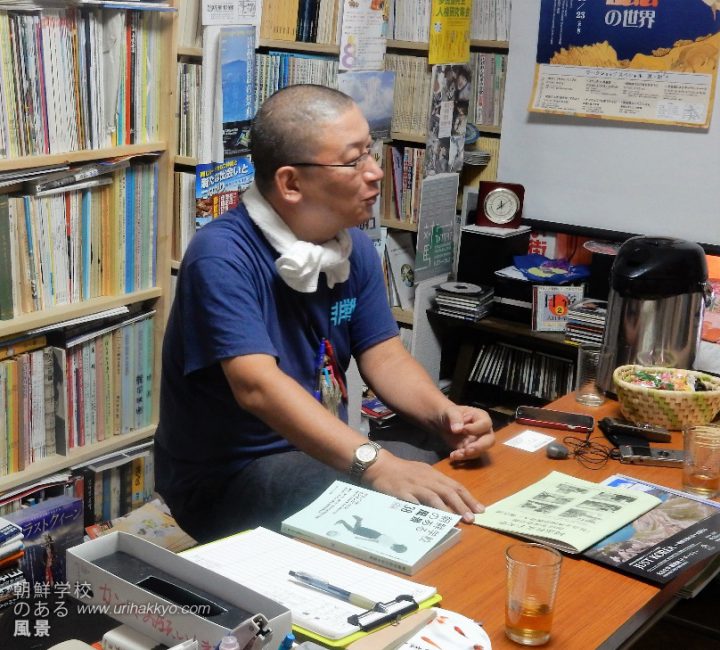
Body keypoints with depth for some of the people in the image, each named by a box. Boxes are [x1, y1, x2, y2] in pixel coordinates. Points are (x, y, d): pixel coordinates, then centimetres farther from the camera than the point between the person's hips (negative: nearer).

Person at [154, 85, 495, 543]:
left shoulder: (355, 248, 3)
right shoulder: (221, 257, -23)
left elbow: (383, 356, 2)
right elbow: (258, 385, -34)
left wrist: (444, 414, -19)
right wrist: (376, 464, -45)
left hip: (326, 450, 8)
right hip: (224, 474, -7)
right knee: (394, 515, -31)